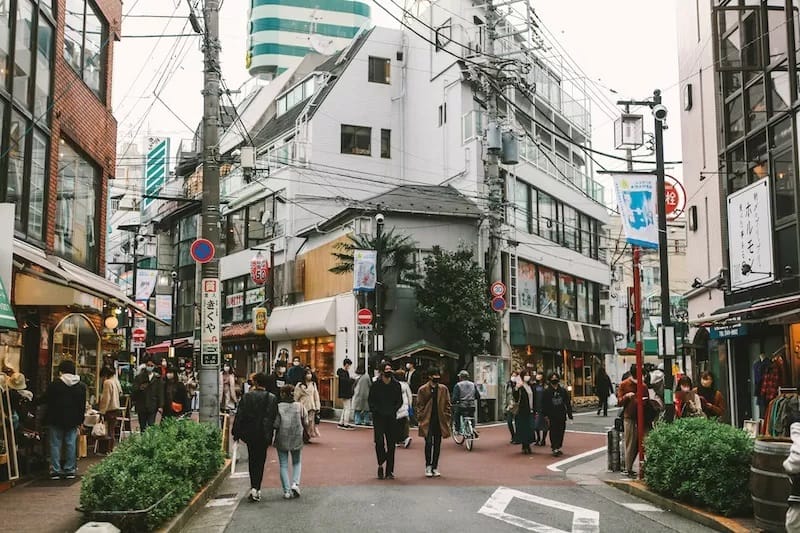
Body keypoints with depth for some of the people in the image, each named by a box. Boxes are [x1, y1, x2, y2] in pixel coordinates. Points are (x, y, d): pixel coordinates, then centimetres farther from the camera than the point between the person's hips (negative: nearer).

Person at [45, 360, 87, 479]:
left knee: (55, 445, 4)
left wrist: (49, 418, 10)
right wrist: (80, 420, 11)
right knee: (71, 445, 6)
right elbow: (82, 406, 6)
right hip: (73, 420, 2)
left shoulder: (54, 385, -6)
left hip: (56, 420, -2)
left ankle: (55, 471, 3)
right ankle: (70, 470, 7)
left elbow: (47, 402, -1)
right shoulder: (81, 386, 3)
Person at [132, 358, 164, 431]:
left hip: (152, 406, -1)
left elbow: (160, 392, 3)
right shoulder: (139, 377, 6)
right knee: (142, 427, 8)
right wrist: (140, 388, -21)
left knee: (151, 426, -8)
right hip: (141, 406, 1)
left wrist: (160, 406, -3)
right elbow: (134, 390, 1)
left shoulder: (157, 378, 5)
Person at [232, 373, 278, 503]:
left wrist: (236, 433, 2)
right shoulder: (272, 398, -5)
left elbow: (240, 415, -6)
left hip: (250, 433, 0)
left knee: (252, 460, 14)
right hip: (264, 434, 0)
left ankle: (254, 488, 6)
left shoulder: (247, 396, -8)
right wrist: (270, 436, 9)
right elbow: (274, 418, -1)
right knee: (260, 461, 8)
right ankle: (257, 489, 5)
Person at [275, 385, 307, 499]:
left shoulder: (278, 407, -11)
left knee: (283, 465, 8)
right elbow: (306, 423, -2)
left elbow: (275, 424, -14)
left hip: (282, 439, -2)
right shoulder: (299, 406, -4)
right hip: (297, 439, 2)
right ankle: (295, 483, -2)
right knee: (297, 463, 19)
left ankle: (287, 491, 5)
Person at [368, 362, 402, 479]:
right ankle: (380, 465, 8)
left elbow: (400, 401, 10)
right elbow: (371, 401, 3)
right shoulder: (376, 385, -3)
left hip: (391, 417, 2)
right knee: (379, 441, -13)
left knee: (391, 444, 3)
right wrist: (378, 411, -11)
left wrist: (393, 410, -5)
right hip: (378, 417, -2)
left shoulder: (396, 385, 2)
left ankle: (389, 471, 10)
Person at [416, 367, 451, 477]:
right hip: (428, 421, -3)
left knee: (437, 444, 7)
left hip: (440, 421, 3)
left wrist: (447, 419, 2)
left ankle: (435, 467, 15)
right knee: (429, 443, -7)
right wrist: (420, 419, -6)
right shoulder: (423, 389, -1)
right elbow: (419, 406, 1)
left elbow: (447, 405, 9)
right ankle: (428, 466, 3)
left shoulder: (443, 389, 6)